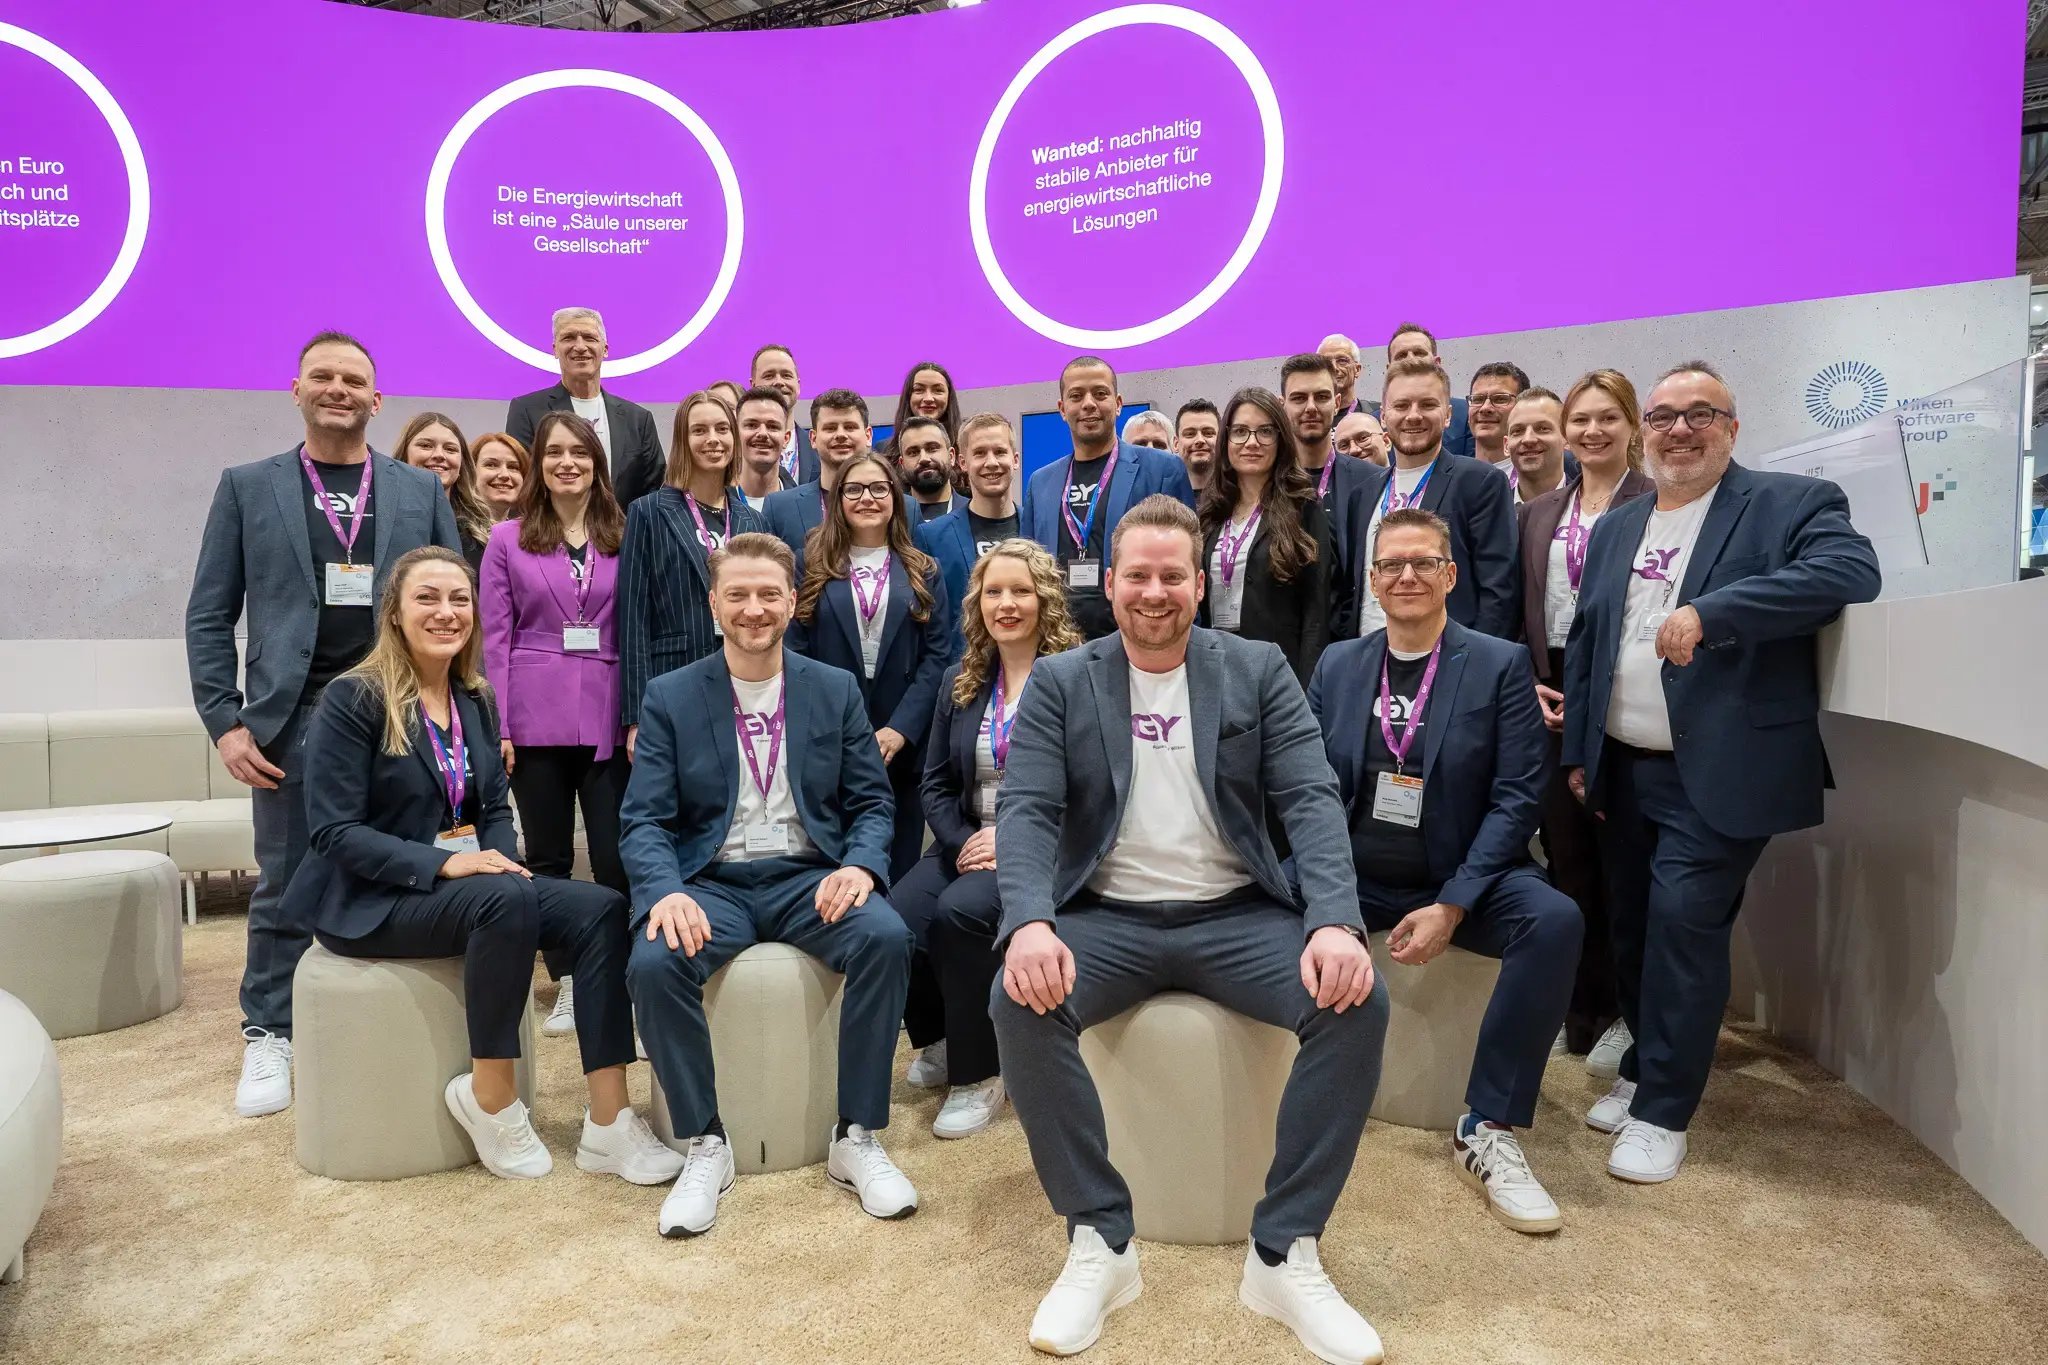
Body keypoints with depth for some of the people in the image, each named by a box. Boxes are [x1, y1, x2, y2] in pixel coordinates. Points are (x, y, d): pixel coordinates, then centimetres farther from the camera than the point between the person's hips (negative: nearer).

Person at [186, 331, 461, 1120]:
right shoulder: (247, 487, 9)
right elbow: (209, 616, 6)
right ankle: (269, 1037, 21)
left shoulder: (421, 491, 10)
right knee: (284, 885, 6)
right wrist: (224, 721, -3)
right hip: (291, 718, 0)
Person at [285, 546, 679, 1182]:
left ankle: (609, 1123, -21)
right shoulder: (354, 699, -9)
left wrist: (500, 860, -10)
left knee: (602, 908, -19)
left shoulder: (475, 700, 10)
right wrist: (445, 863, -25)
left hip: (469, 885, 6)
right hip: (371, 900, -6)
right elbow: (335, 832, -14)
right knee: (508, 900, -36)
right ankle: (491, 1100, -17)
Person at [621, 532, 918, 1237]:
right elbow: (645, 819, -2)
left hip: (810, 876, 1)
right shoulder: (670, 696, 4)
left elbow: (871, 801, 7)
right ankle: (705, 1146, -9)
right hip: (712, 881, 0)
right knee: (655, 962, -31)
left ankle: (857, 1139, -11)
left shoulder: (836, 689, 8)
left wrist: (860, 866, -16)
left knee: (886, 937, -29)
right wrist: (665, 891, -23)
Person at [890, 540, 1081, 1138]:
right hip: (967, 843, 5)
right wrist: (963, 843, -6)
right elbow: (934, 785, 13)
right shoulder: (959, 681, 13)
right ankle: (938, 1040, 10)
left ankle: (978, 1075, -10)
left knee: (960, 912, -32)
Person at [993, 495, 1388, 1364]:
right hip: (1108, 918, 0)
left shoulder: (1258, 671, 5)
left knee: (1358, 1002, -25)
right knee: (1020, 1002, -30)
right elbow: (1026, 811, -6)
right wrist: (1030, 923, -27)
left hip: (1237, 914, 1)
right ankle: (1100, 1240, -10)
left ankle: (1284, 1253, -8)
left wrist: (1337, 922, -23)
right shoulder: (1058, 683, 4)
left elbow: (1313, 800, -4)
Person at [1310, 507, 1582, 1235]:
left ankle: (1487, 1132, -15)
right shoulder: (1337, 665, 7)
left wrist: (1452, 906, -18)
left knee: (1554, 919, -30)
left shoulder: (1500, 664, -2)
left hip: (1461, 882, -1)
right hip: (1353, 878, 2)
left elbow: (1516, 795, -8)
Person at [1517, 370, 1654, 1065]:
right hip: (1552, 697, 4)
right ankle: (1581, 1010, 20)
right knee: (1565, 855, 8)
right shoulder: (1536, 514, 15)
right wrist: (1532, 686, 0)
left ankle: (1625, 1014, 16)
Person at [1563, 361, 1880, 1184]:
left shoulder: (1792, 504, -4)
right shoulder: (1615, 528, 13)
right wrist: (1578, 752, 9)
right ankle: (1645, 1070, 32)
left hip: (1718, 774, -5)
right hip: (1623, 770, 6)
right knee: (1631, 928, 13)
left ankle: (1663, 1111, 4)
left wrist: (1710, 610, -29)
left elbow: (1853, 572, -23)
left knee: (1684, 924, -10)